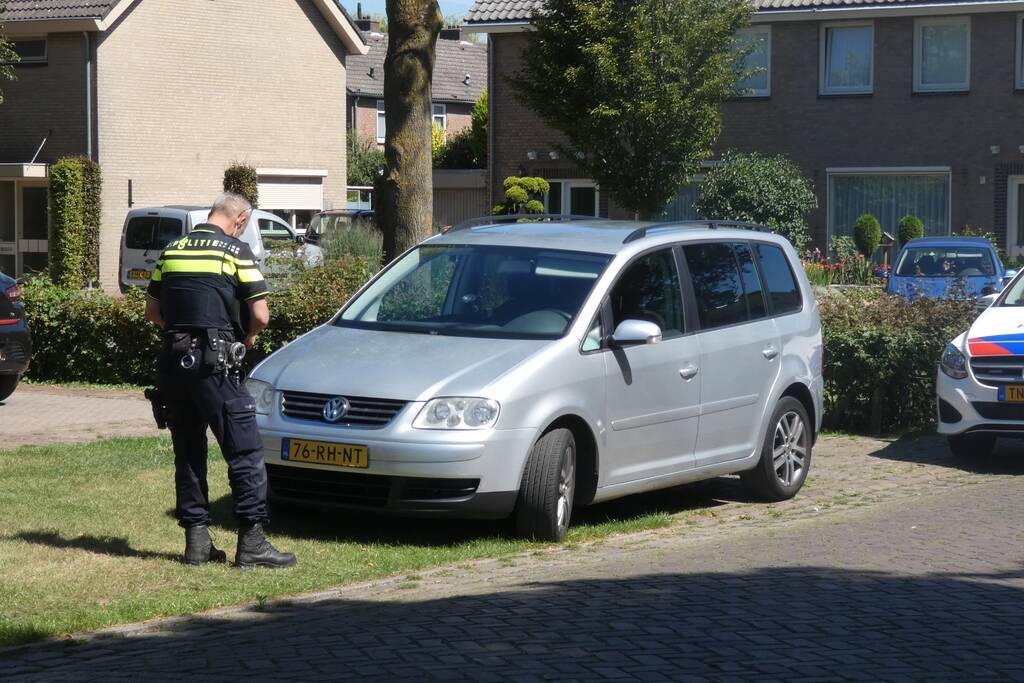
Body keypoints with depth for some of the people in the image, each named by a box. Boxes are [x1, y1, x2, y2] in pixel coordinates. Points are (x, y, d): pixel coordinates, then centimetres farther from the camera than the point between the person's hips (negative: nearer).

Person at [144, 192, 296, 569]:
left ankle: (197, 540, 14)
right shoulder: (235, 250, -3)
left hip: (172, 362, 6)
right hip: (213, 362, -6)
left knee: (187, 452, 13)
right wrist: (248, 337, 14)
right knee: (245, 451, -3)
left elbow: (152, 310, 19)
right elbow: (260, 315, -6)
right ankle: (251, 541, -7)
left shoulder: (172, 250, 14)